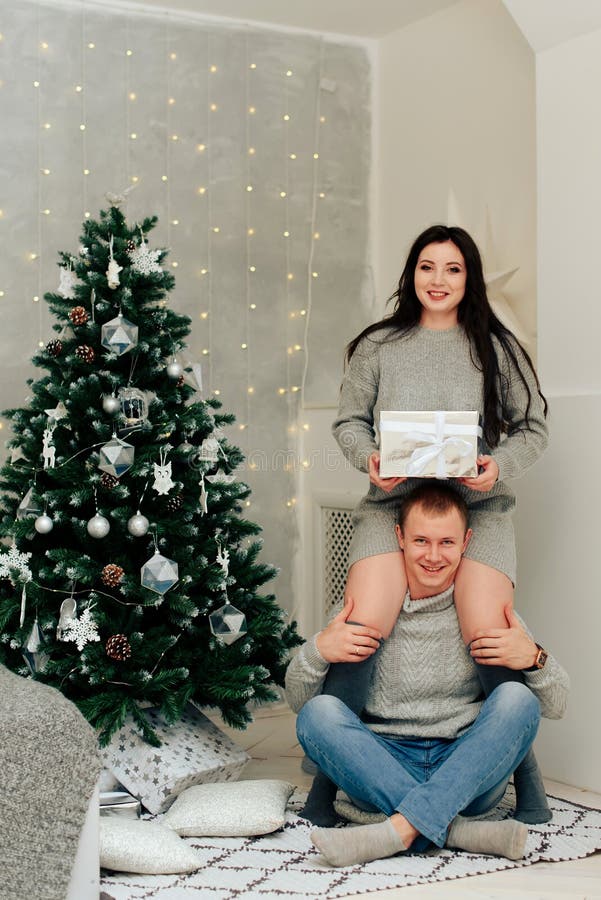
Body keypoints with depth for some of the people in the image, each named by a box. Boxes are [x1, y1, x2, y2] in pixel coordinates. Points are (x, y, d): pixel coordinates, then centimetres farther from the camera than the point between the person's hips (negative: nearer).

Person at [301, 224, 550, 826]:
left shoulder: (497, 347, 10)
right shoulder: (378, 346, 12)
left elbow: (532, 426, 11)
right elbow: (349, 421, 14)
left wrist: (499, 466, -9)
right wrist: (368, 458, -7)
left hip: (478, 507, 0)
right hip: (392, 504, 1)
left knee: (490, 636, -19)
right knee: (361, 627, -19)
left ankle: (527, 776, 3)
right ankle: (326, 775, -4)